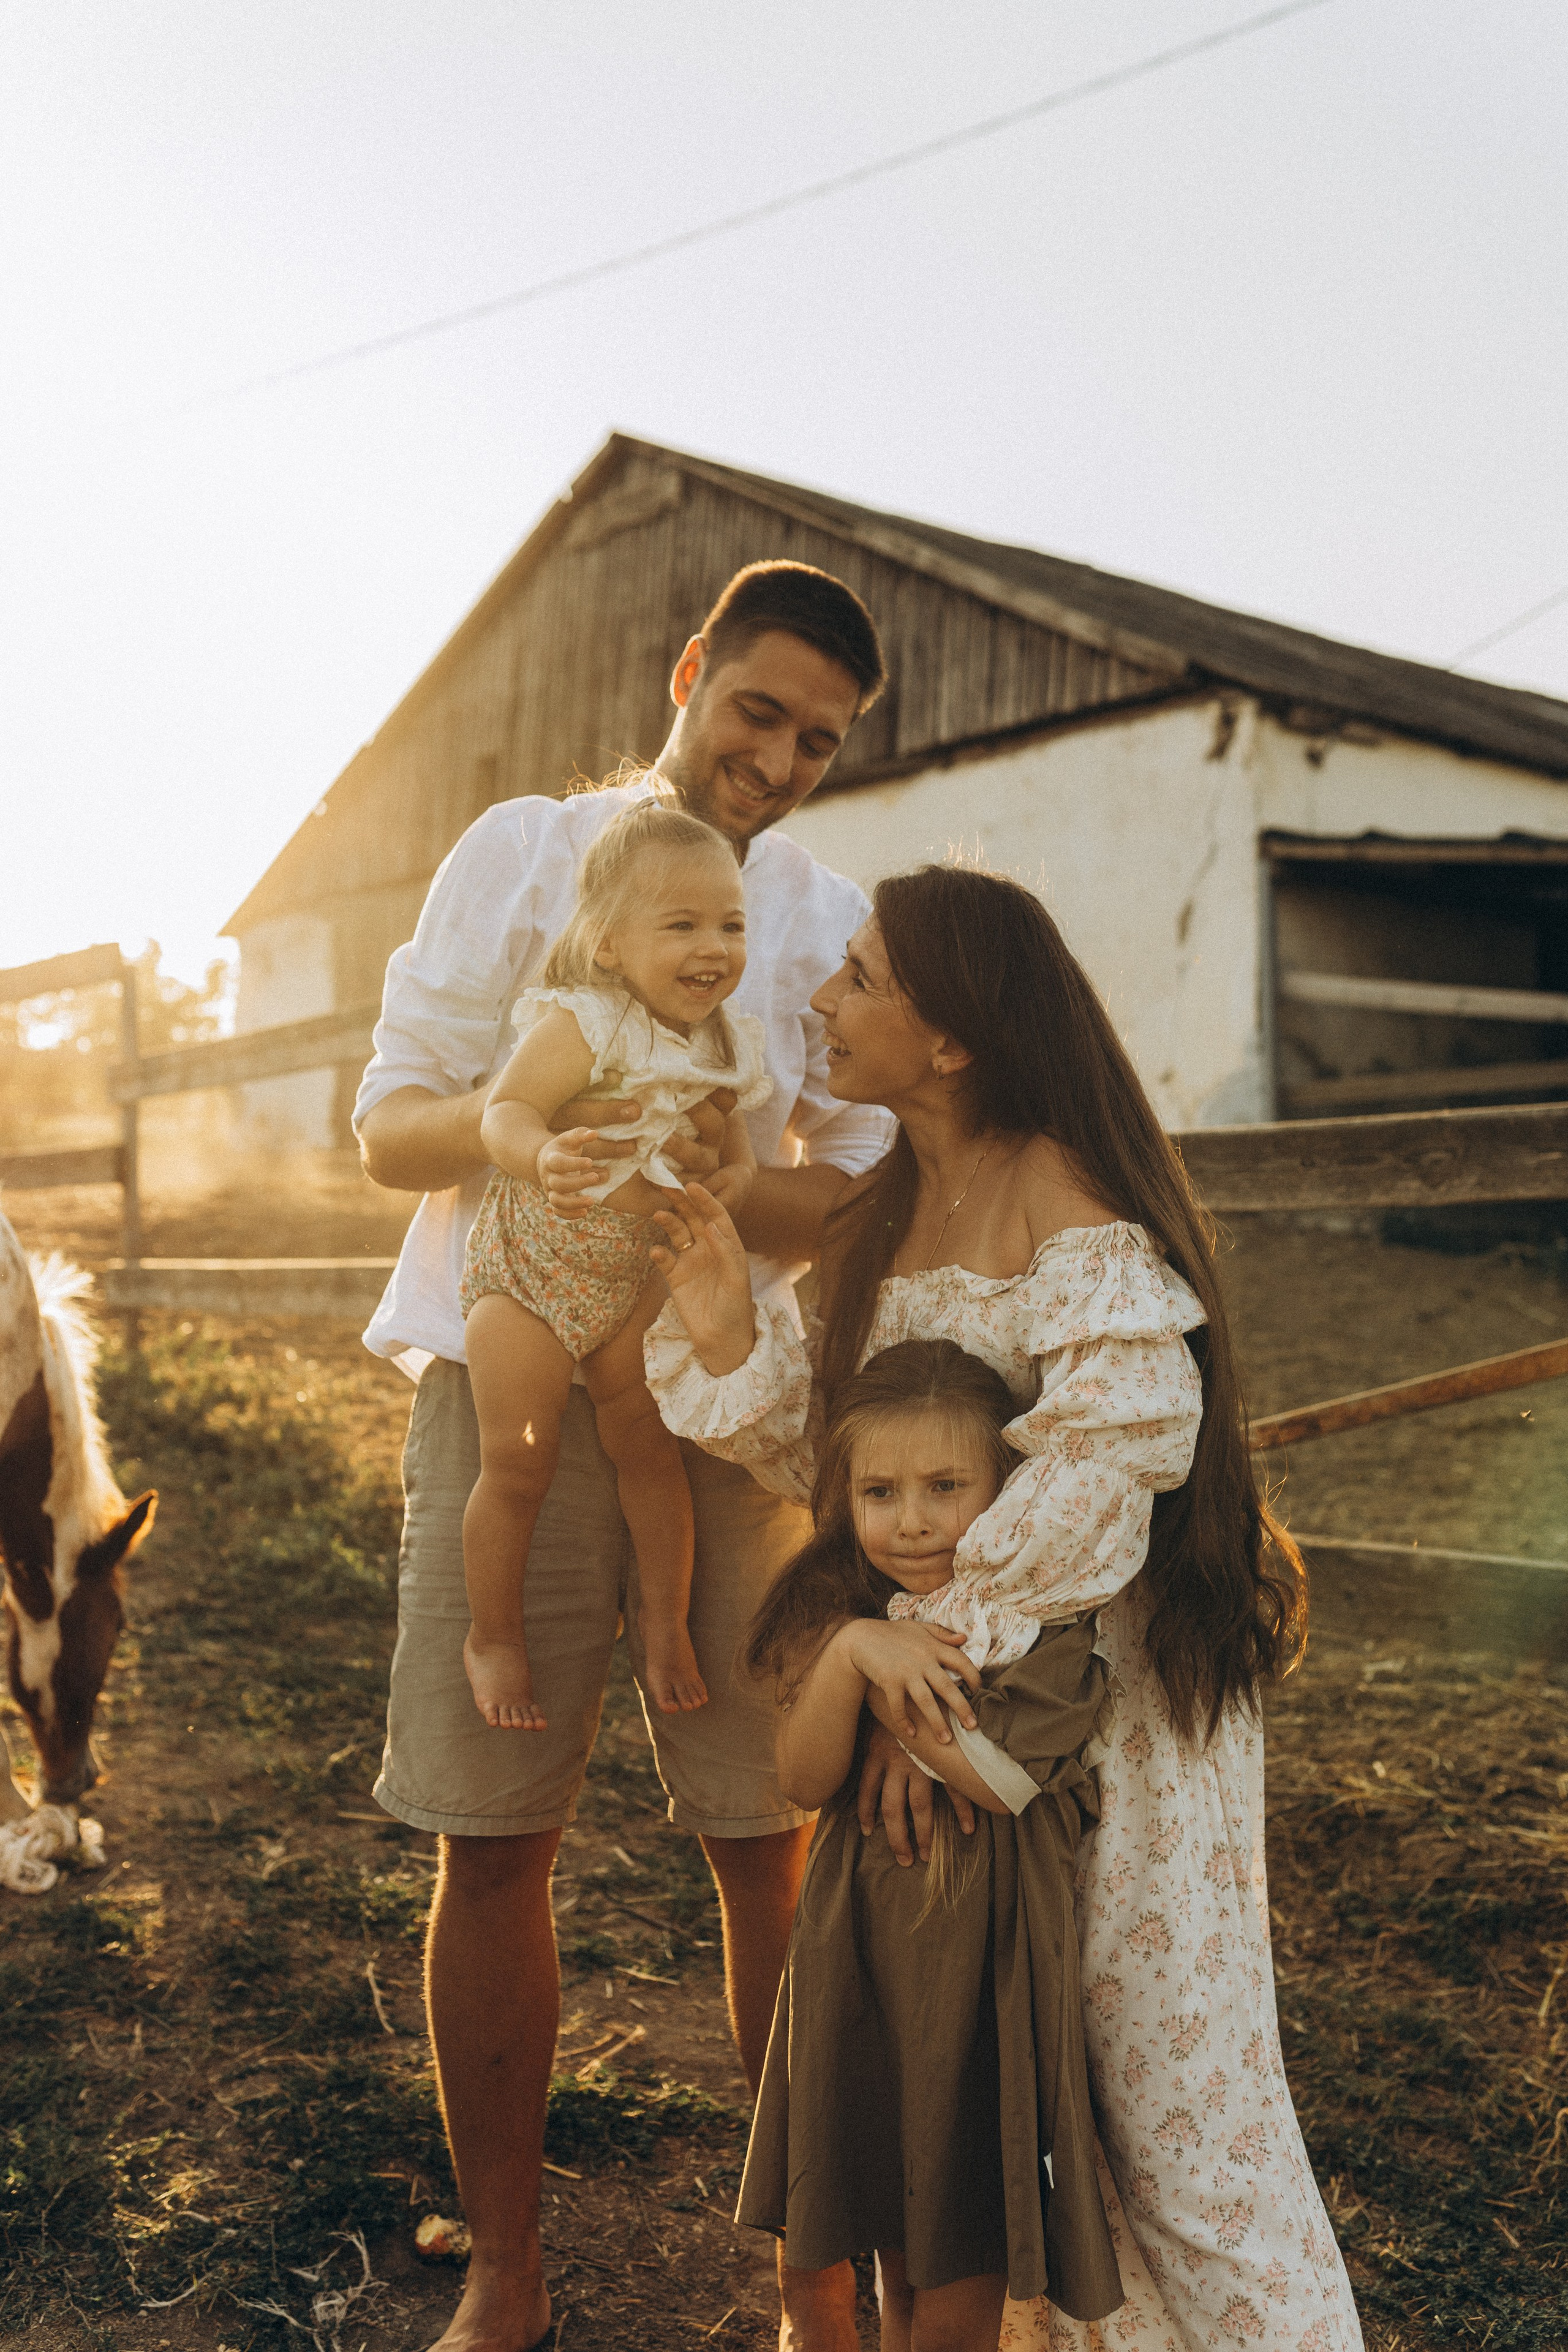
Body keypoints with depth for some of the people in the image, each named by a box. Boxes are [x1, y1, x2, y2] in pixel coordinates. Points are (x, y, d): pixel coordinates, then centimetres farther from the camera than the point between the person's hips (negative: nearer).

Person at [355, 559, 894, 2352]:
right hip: (512, 1386, 0)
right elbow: (388, 1124, 2)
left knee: (774, 1848, 2)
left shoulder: (841, 925, 9)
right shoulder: (521, 852, 7)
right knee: (490, 1847, 2)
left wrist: (725, 1183, -19)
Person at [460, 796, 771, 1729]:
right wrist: (544, 1157, -50)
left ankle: (665, 1618, 25)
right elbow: (503, 1109, -28)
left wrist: (736, 1180, -13)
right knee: (519, 1466, -2)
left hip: (638, 1276, 5)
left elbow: (734, 1142, 10)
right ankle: (495, 1636, 18)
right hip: (528, 1268, -5)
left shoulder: (726, 1044, -2)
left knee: (649, 1443, 6)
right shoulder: (583, 1026, -23)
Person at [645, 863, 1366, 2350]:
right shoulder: (883, 1219, 6)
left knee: (1164, 2070, 4)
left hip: (1114, 1676, -7)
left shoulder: (1060, 1194, -17)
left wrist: (942, 1653, -29)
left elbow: (1122, 1434, -30)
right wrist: (727, 1333, -11)